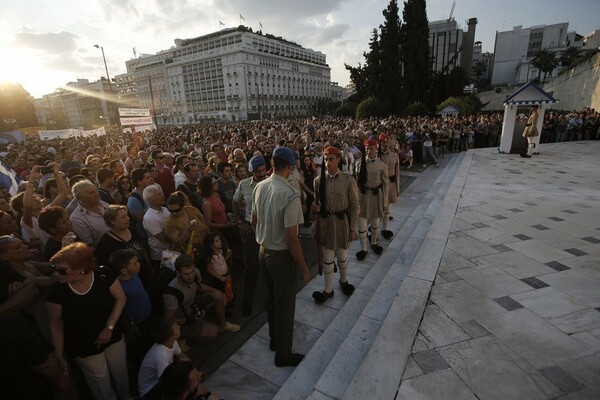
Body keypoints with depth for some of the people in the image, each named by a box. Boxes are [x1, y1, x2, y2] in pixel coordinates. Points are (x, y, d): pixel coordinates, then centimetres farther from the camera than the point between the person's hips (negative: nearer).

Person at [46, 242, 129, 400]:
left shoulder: (103, 276, -23)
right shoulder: (57, 291, -22)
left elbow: (120, 299, -9)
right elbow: (56, 326, -9)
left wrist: (109, 327, -16)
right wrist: (60, 357, -4)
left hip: (114, 339, 1)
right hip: (84, 348, -1)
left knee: (121, 372, 22)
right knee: (101, 384, 16)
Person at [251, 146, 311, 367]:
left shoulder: (259, 187, -4)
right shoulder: (290, 196, -26)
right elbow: (292, 239, -24)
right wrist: (304, 268, -13)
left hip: (263, 252, 7)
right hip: (281, 256, -7)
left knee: (271, 299, 25)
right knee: (285, 305, 13)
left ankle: (275, 339, 48)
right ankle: (283, 355, 33)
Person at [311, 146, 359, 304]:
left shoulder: (348, 180, -12)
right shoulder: (318, 181, -5)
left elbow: (355, 207, -6)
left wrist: (353, 229, -5)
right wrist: (314, 207, -16)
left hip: (342, 221, -1)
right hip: (325, 222, 2)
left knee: (342, 255, 17)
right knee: (327, 257, 12)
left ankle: (344, 280, 46)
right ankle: (328, 289, 30)